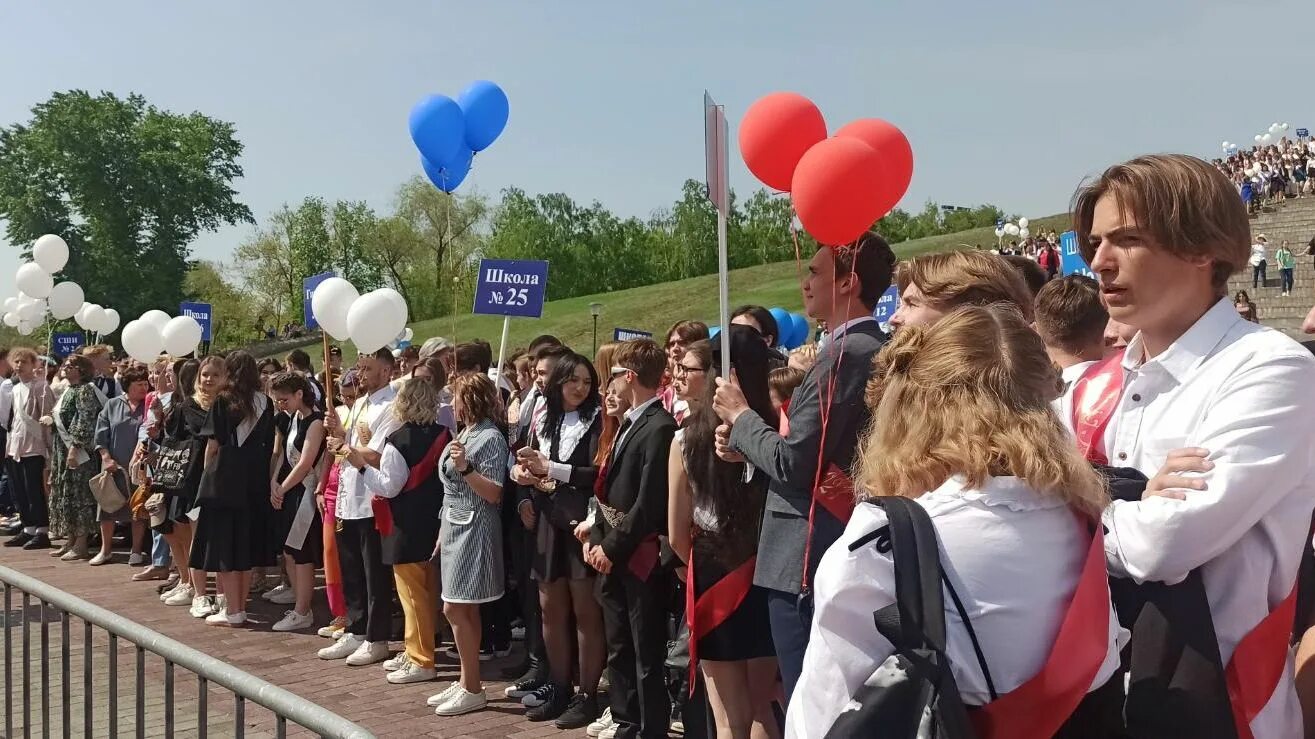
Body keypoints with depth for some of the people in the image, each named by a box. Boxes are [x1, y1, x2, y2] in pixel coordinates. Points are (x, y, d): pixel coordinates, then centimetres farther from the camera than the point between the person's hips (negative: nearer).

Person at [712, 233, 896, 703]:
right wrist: (748, 445, 7)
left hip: (810, 559, -10)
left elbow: (791, 465, -20)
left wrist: (741, 417, -4)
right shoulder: (876, 350, 12)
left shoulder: (843, 354, -18)